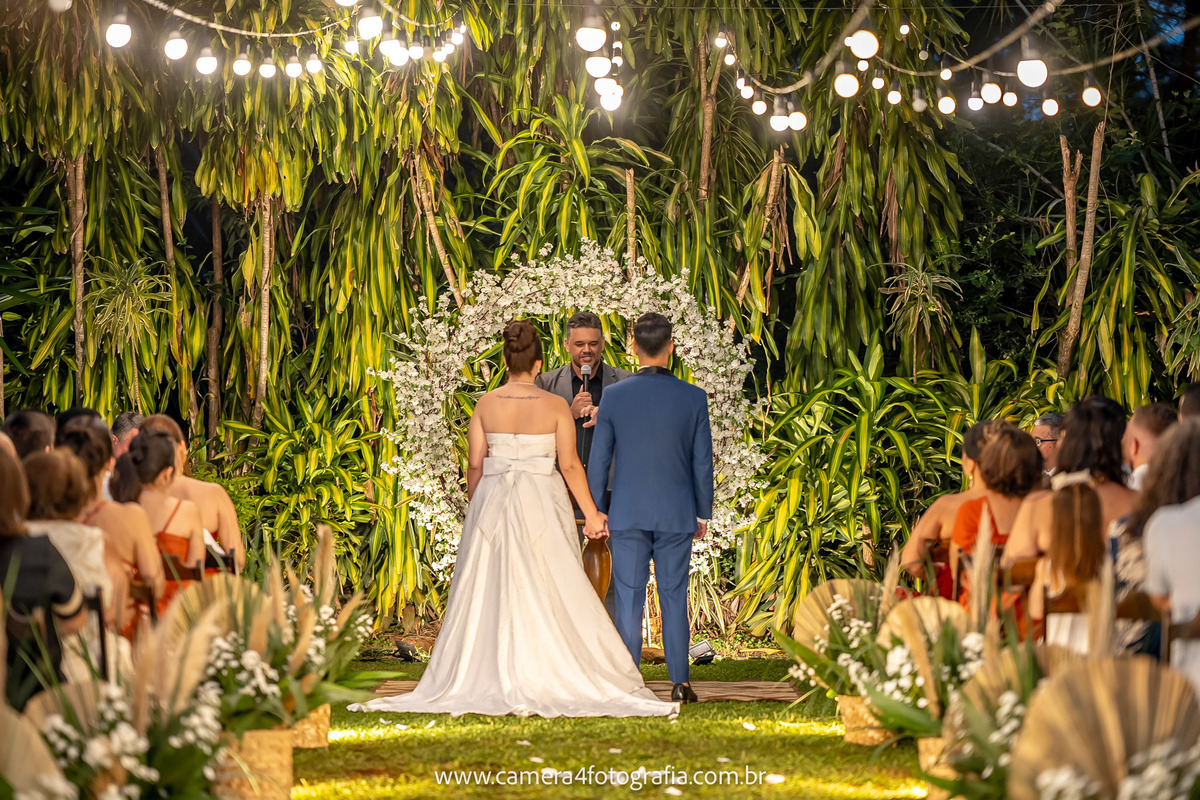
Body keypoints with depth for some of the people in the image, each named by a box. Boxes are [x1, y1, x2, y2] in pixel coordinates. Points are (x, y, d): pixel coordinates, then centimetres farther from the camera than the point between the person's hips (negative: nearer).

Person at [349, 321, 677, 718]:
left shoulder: (486, 404, -1)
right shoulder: (555, 405, -6)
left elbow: (474, 464, 2)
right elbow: (570, 465, -5)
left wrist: (477, 511, 14)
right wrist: (591, 514, 4)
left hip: (492, 504, 2)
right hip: (541, 506, -2)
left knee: (489, 595, 6)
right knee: (546, 595, 4)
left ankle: (489, 680, 4)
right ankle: (549, 678, 2)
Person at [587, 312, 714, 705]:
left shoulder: (613, 396, -6)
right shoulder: (693, 398, -5)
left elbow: (599, 460, -2)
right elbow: (702, 461, -1)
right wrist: (703, 513, 11)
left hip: (628, 513, 0)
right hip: (677, 513, 1)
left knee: (629, 599, 4)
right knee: (674, 598, 7)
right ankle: (680, 683, 7)